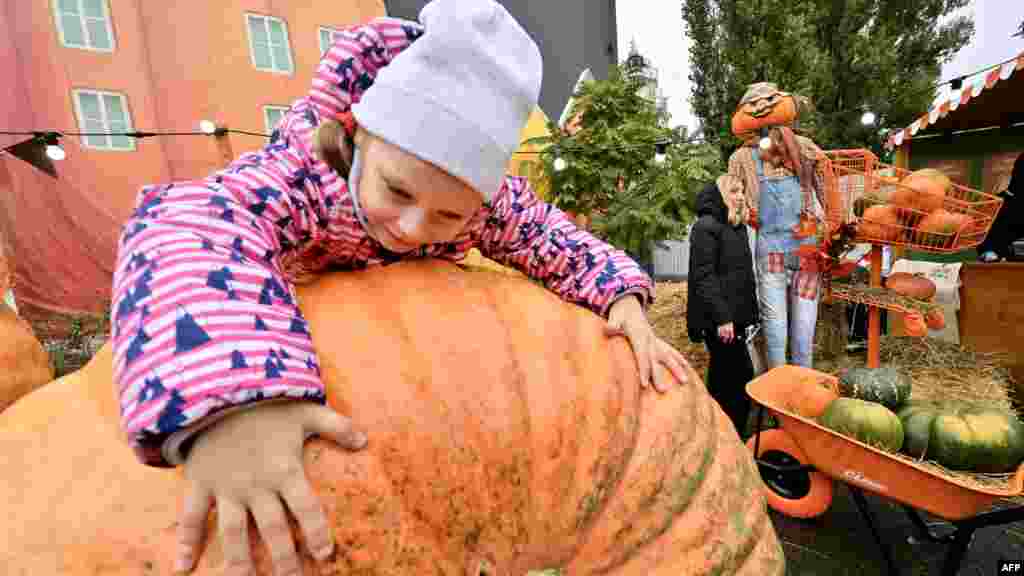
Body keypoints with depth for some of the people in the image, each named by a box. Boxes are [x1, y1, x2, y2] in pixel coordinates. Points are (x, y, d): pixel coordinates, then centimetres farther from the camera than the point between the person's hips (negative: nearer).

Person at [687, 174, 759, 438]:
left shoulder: (738, 226, 17)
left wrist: (748, 313, 16)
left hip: (734, 314, 9)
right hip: (719, 318, -9)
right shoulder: (706, 226, -11)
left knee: (723, 376, 15)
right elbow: (704, 276, -18)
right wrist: (722, 317, -22)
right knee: (742, 376, -6)